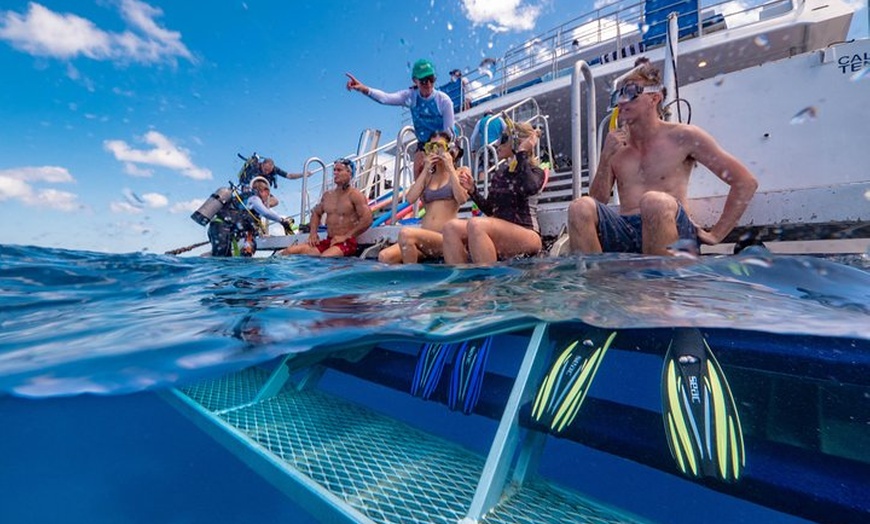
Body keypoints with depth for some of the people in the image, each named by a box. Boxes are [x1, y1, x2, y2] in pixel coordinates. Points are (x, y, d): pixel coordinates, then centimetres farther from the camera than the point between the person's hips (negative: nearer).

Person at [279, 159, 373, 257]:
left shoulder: (355, 195, -5)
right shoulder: (327, 195, 15)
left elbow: (367, 220, -17)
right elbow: (316, 213, 31)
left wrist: (345, 236, -16)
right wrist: (313, 233, 12)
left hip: (346, 243, -6)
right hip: (328, 241, 7)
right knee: (290, 251, -7)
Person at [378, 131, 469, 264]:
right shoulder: (427, 177, 21)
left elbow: (462, 199, -9)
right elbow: (410, 198, 3)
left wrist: (450, 168, -5)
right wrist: (426, 170, 3)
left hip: (445, 237, -4)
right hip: (425, 237, 4)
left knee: (406, 233, -31)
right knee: (384, 256, -22)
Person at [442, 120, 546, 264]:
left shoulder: (535, 172, 0)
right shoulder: (500, 173, 17)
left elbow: (528, 188, -26)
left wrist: (522, 154, -15)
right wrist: (472, 190, 7)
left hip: (528, 235, -6)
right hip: (500, 234, 7)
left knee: (476, 224, -32)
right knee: (451, 227, -14)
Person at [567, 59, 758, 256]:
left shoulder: (683, 137, 5)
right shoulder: (615, 144, 14)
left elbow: (746, 182, 6)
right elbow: (597, 203, 10)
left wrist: (715, 235, 0)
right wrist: (606, 158, -1)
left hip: (674, 234, -2)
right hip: (624, 232, 2)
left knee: (655, 202, -34)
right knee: (581, 207, -24)